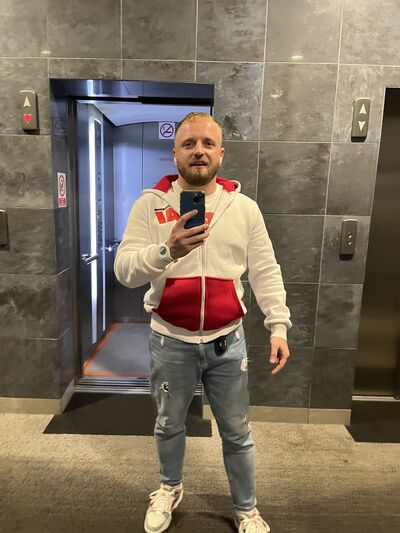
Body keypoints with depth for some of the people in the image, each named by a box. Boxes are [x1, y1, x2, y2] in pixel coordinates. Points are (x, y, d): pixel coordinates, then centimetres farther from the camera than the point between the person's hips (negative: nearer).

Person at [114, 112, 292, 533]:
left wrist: (278, 325, -6)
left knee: (237, 433, 17)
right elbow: (124, 271, -14)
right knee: (168, 426, 22)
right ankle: (170, 487, 52)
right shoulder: (150, 204, -7)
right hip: (170, 341, 0)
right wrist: (166, 251, -33)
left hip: (227, 341, 1)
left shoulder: (244, 207, -2)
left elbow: (265, 272, 1)